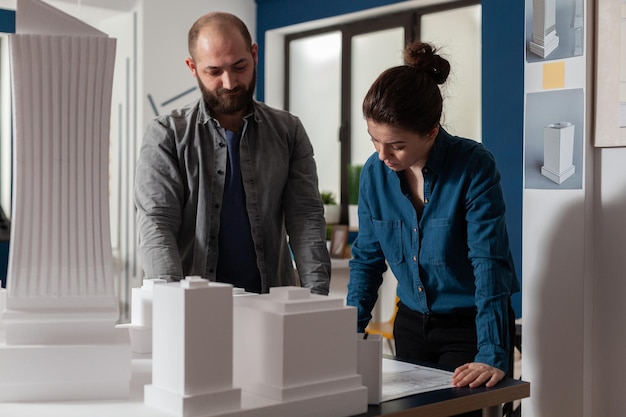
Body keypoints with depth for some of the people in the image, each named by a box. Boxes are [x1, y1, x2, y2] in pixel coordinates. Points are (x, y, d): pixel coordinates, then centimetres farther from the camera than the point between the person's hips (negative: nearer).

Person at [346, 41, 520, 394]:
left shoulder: (474, 167, -20)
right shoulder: (375, 172, -6)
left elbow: (490, 264, -25)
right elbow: (367, 258, 4)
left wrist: (492, 356, -31)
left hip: (470, 327, -5)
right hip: (411, 325, 5)